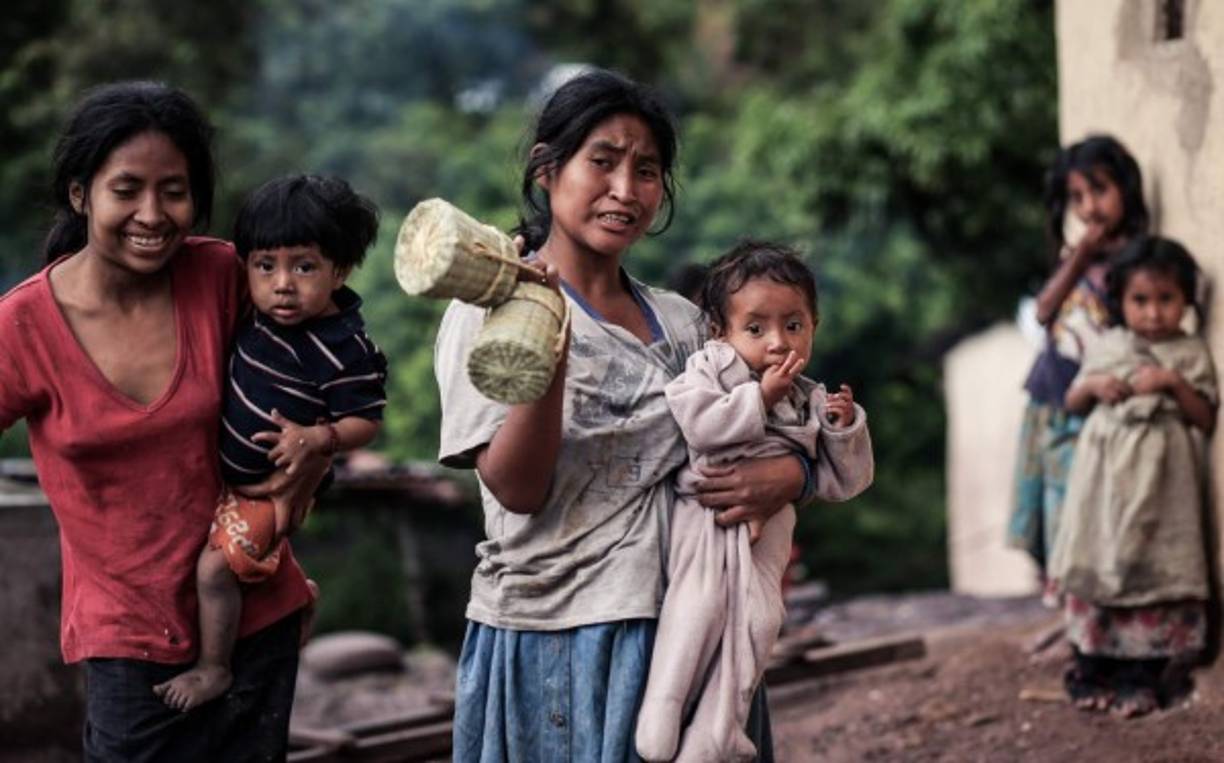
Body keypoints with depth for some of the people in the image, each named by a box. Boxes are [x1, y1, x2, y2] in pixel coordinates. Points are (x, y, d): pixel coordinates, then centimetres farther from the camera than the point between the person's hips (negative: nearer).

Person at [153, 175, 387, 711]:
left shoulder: (344, 350, -28)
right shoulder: (260, 311, -9)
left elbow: (366, 422, -21)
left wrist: (315, 438, -36)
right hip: (226, 468, 7)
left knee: (215, 566, -12)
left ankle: (213, 669, 8)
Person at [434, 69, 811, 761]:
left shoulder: (683, 322, 10)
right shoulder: (491, 311, -5)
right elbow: (517, 488, -15)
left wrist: (789, 472, -9)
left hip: (688, 633, 5)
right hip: (554, 640, -5)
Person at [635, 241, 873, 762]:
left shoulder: (813, 404, 17)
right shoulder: (709, 370, 4)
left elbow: (841, 483, 17)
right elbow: (697, 423, -16)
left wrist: (844, 429, 1)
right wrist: (760, 398, -11)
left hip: (764, 530, 4)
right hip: (706, 522, -4)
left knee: (755, 623, -12)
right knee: (698, 611, -22)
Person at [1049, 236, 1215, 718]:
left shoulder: (1192, 354, 3)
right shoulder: (1107, 349, 9)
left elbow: (1207, 421, -1)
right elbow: (1072, 403, 17)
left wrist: (1175, 383, -13)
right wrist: (1093, 386, -4)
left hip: (1159, 479, -2)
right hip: (1106, 471, 2)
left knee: (1152, 568, -2)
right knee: (1097, 565, 3)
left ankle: (1142, 676, 4)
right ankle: (1092, 669, 10)